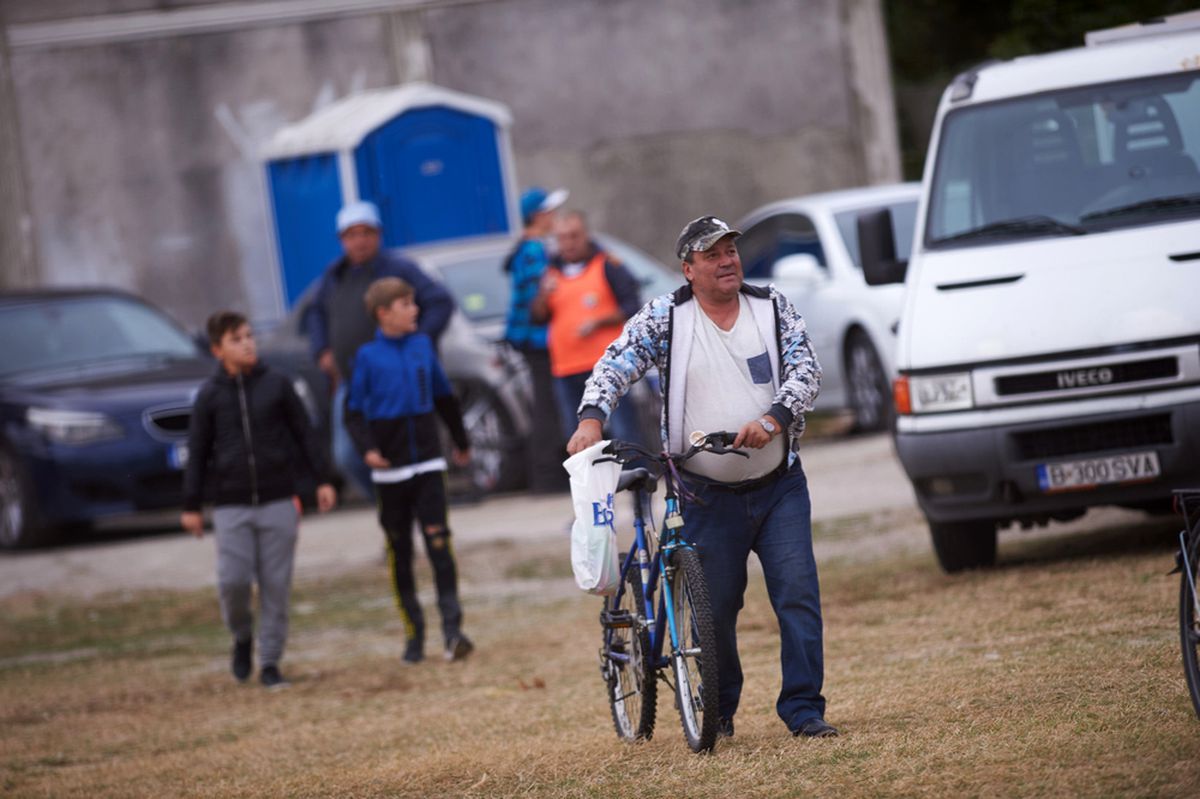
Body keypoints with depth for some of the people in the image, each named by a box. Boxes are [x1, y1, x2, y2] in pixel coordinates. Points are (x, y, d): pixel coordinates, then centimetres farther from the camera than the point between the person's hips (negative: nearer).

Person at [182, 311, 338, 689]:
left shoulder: (276, 385, 3)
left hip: (278, 501, 1)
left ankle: (270, 661, 10)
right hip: (230, 505, -1)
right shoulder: (209, 396, 2)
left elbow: (304, 434, 8)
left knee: (276, 584, 0)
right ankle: (242, 636, 18)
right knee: (233, 580, -11)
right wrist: (191, 506, 4)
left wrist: (322, 480, 4)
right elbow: (197, 453, 5)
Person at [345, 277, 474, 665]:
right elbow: (354, 411, -2)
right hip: (390, 467, -1)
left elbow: (444, 396, 18)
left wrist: (461, 441, 28)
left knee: (438, 541, -11)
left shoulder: (423, 345, 5)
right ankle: (414, 635, 13)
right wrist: (367, 448, -19)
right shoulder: (368, 356, -3)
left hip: (428, 461, 1)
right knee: (400, 552, 5)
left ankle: (452, 629, -15)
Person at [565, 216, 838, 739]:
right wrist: (591, 416, -29)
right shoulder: (665, 317, -2)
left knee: (798, 594, -7)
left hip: (779, 487, 1)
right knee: (715, 609, 3)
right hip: (708, 496, -1)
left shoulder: (773, 308, 3)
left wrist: (775, 416, -23)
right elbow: (617, 363, -10)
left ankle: (804, 709, 0)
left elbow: (805, 369, -5)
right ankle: (718, 712, 22)